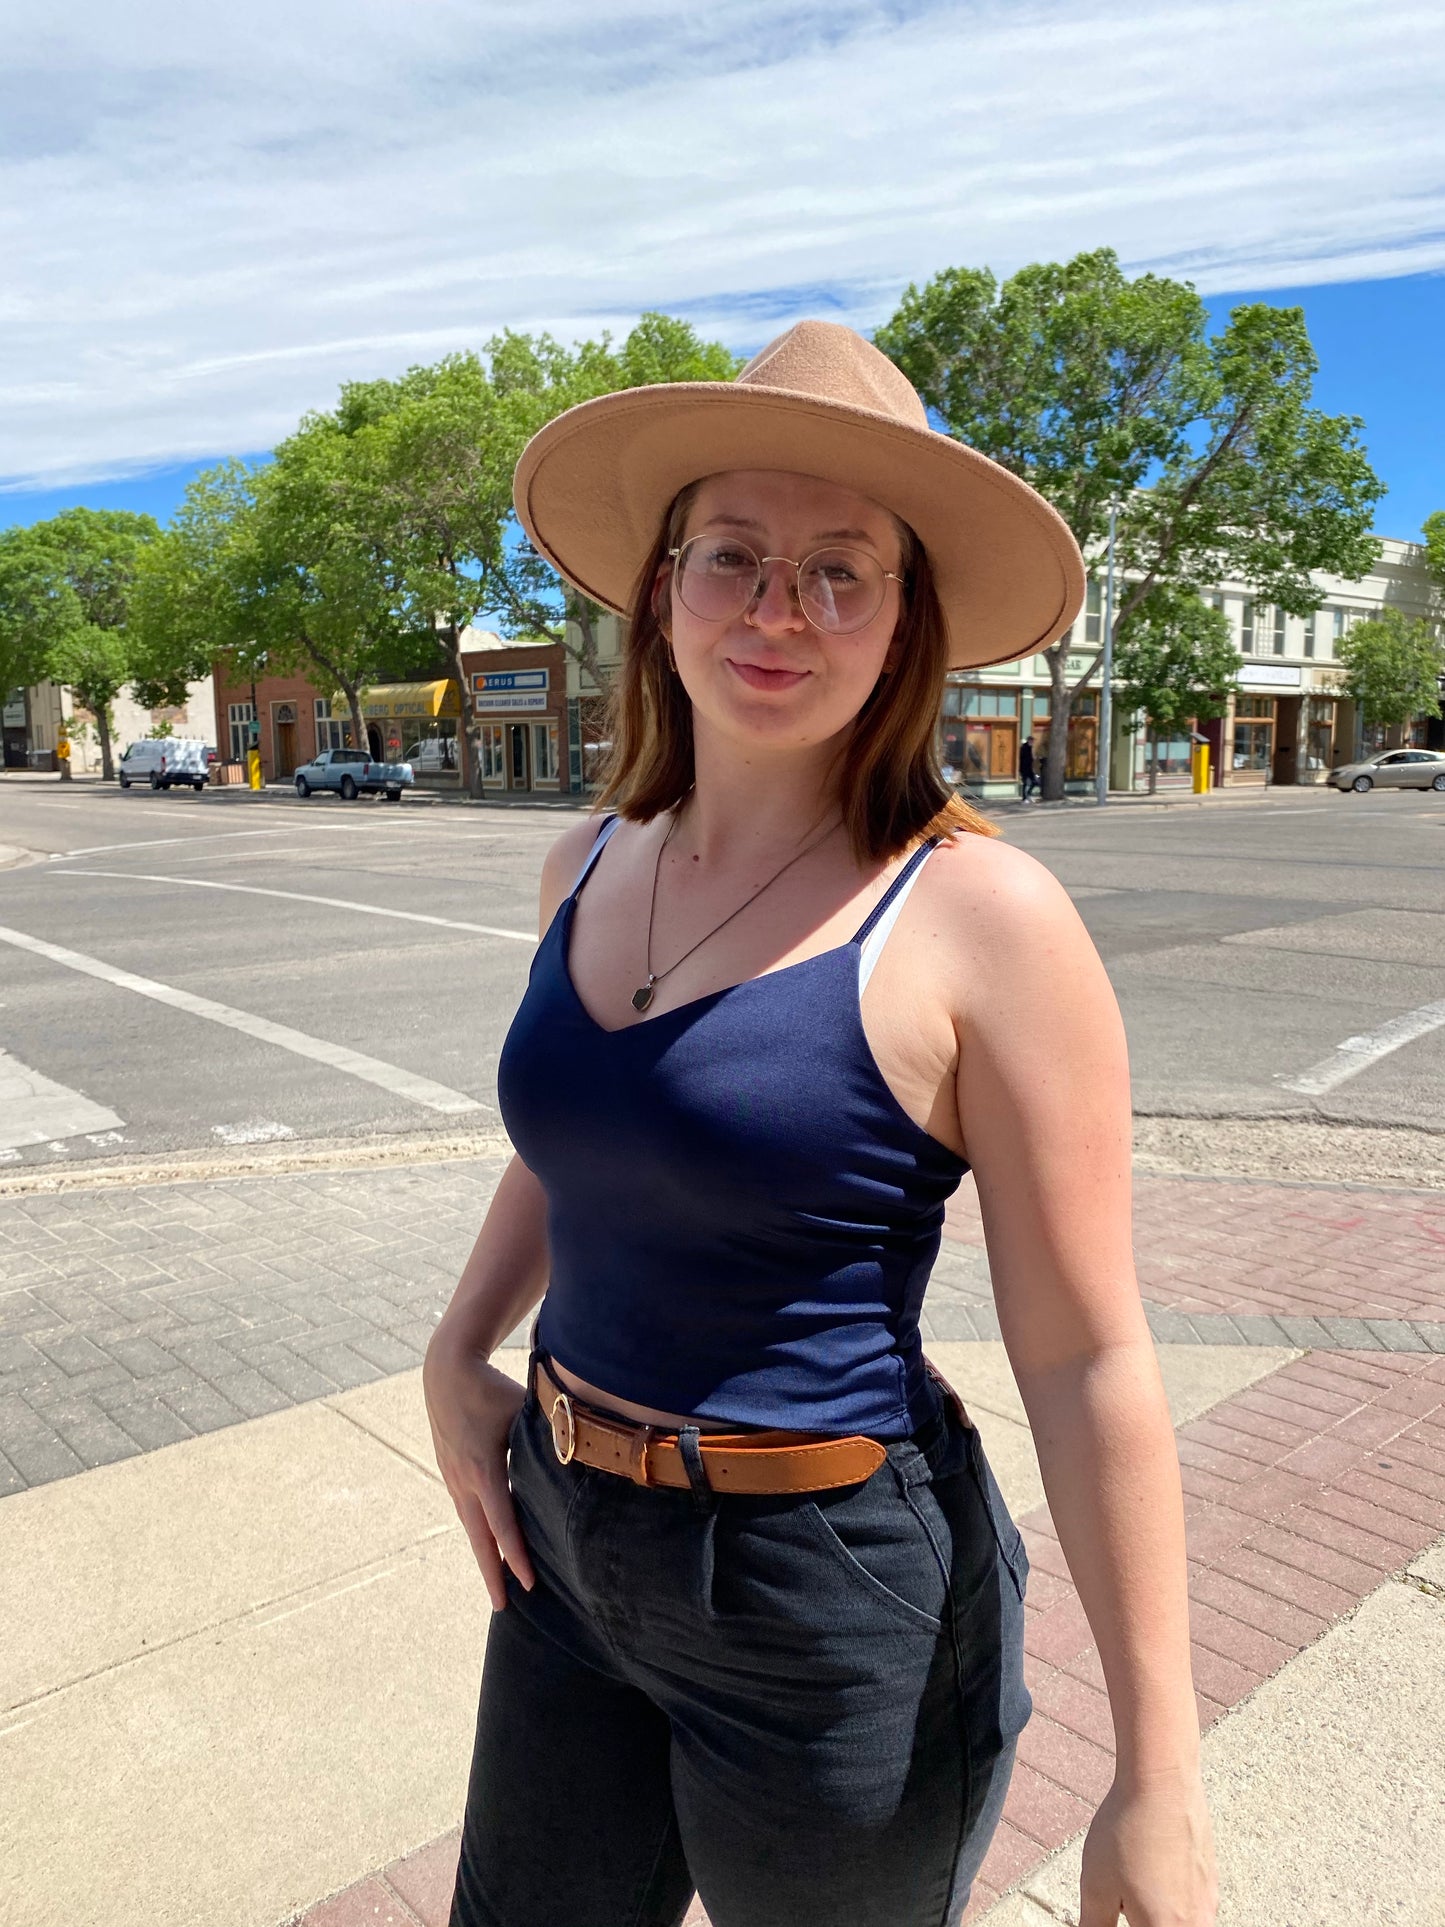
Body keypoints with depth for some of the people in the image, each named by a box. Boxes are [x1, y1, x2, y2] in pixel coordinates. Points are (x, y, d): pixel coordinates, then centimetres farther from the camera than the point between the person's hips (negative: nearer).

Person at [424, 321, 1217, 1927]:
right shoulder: (591, 866, 0)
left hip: (836, 1604, -5)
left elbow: (1087, 1361, -16)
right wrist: (458, 1355, 5)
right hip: (573, 1549, 6)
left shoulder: (980, 919, -19)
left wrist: (1158, 1777, -12)